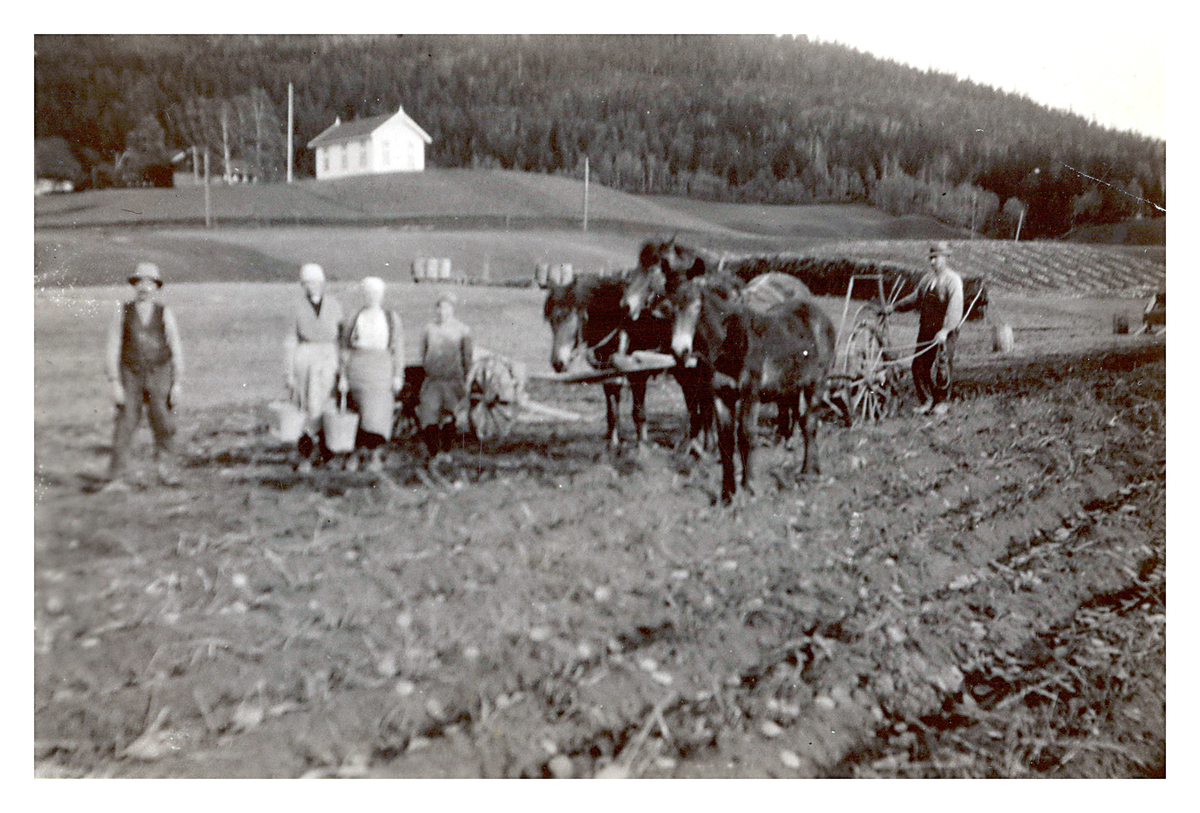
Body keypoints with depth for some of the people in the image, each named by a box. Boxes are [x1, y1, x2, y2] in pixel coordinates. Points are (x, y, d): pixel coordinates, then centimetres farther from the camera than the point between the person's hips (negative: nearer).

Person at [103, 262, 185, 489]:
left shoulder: (165, 314, 1)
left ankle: (165, 470, 14)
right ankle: (116, 479, -6)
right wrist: (115, 384, -9)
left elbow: (176, 351, 1)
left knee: (164, 425, -5)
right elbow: (113, 349, -1)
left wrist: (177, 384, -5)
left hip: (158, 378, 0)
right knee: (125, 425, -7)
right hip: (130, 378, 0)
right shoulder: (123, 313, 1)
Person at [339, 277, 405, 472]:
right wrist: (343, 376, 5)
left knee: (377, 412, -7)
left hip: (382, 370, -2)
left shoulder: (393, 319, 4)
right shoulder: (354, 320, 8)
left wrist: (398, 376, -4)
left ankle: (375, 456, 1)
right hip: (358, 368, 2)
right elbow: (347, 349, 10)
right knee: (362, 411, 6)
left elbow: (398, 349, 3)